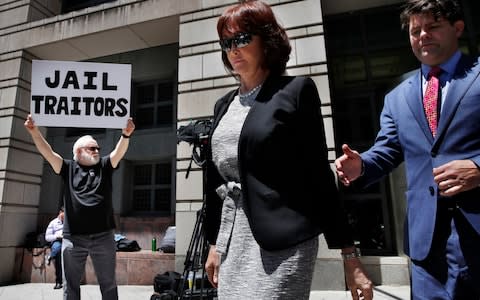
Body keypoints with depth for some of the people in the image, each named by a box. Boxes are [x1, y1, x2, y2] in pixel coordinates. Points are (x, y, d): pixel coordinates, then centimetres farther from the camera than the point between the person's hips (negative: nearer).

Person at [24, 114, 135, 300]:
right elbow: (48, 152, -3)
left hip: (103, 236, 0)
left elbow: (119, 152, -7)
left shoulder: (104, 166, 8)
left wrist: (126, 135, -26)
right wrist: (34, 131, -17)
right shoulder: (68, 168, 7)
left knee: (108, 284, 11)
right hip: (73, 237, 0)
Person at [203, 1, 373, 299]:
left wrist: (350, 254, -7)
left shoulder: (296, 90, -3)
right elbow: (215, 179, 14)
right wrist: (214, 243, 16)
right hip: (232, 241, 6)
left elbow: (317, 173, -6)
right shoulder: (224, 105, 13)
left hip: (281, 241, -5)